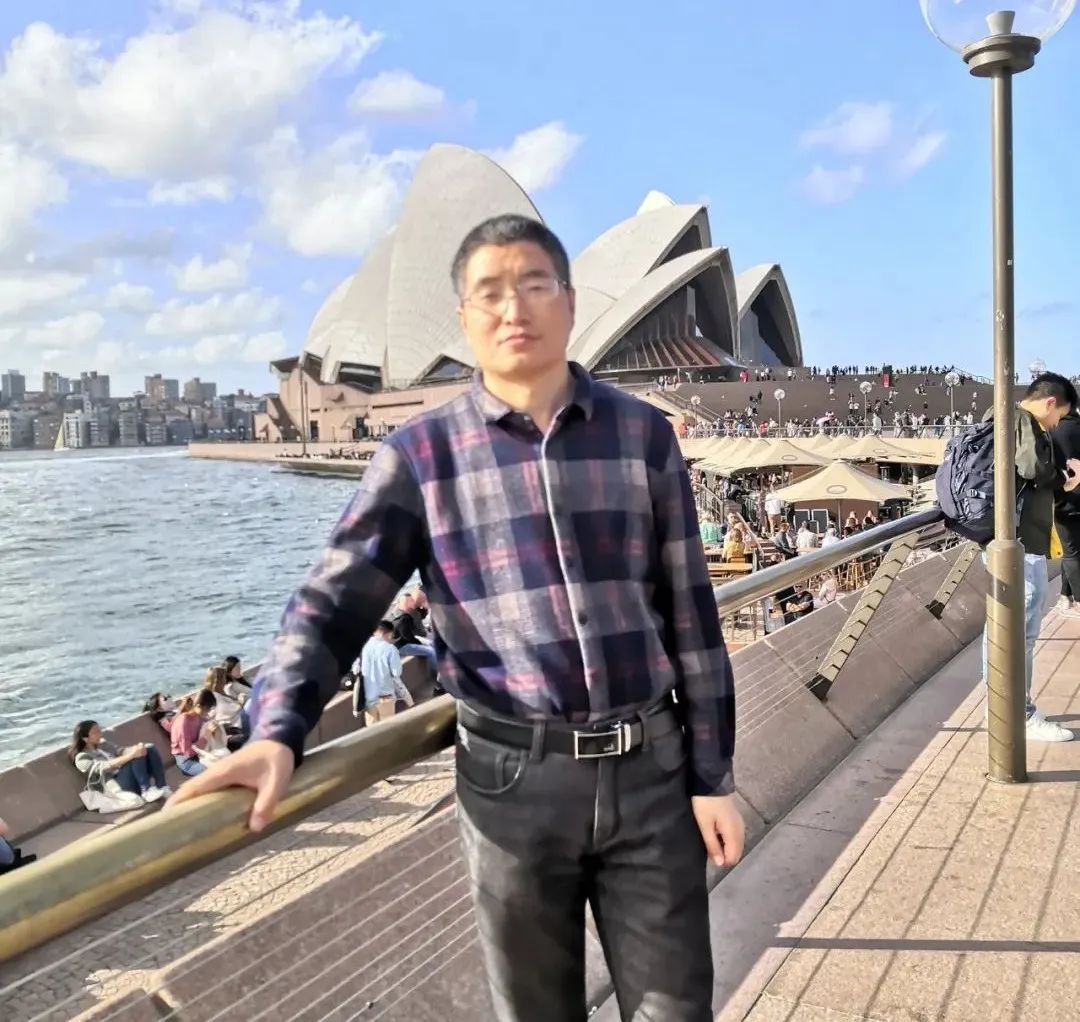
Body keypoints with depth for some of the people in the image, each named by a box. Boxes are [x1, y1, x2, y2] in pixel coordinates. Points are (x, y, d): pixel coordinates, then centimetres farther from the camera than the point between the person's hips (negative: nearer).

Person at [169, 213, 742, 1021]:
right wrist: (277, 735, -26)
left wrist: (713, 775, 3)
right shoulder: (422, 455, -2)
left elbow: (691, 614, 4)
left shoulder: (642, 434, 2)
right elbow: (335, 600, -8)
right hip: (513, 780, -1)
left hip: (650, 767, 1)